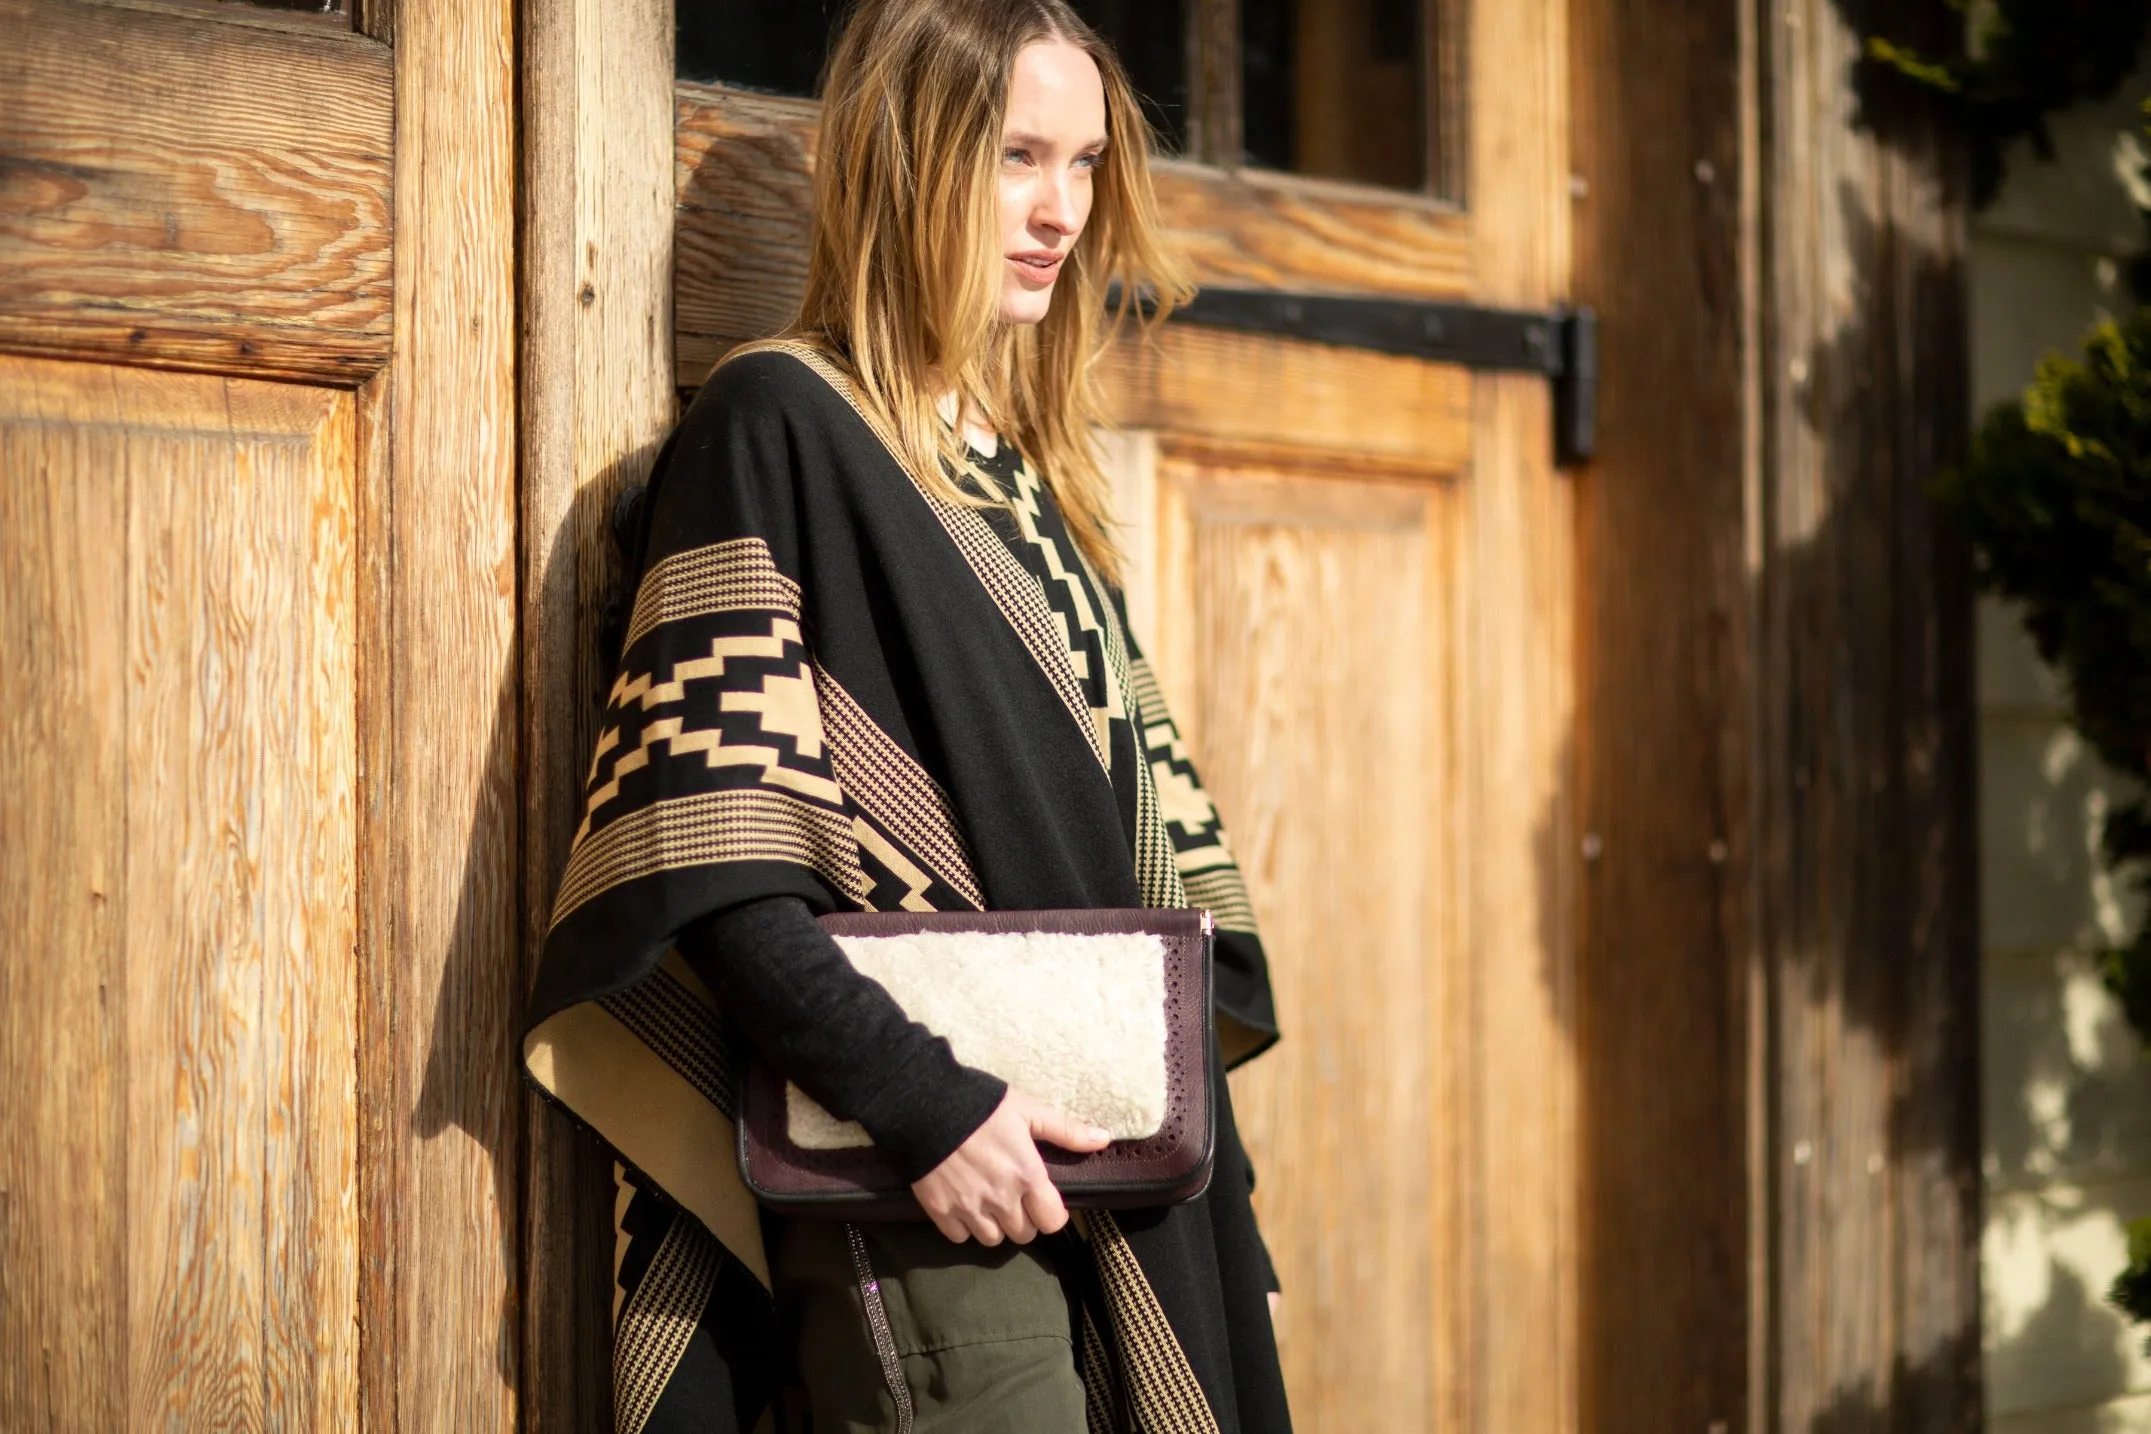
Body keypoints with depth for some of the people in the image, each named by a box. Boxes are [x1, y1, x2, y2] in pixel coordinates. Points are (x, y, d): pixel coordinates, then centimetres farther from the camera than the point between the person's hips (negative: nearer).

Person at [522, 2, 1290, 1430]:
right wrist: (922, 1103, -20)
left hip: (1121, 1189, 8)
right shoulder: (778, 422, -7)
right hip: (915, 1208, -7)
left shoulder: (1035, 466, 17)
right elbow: (707, 847, -15)